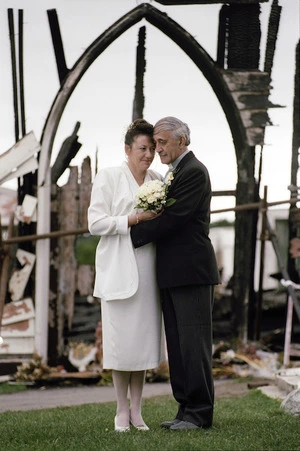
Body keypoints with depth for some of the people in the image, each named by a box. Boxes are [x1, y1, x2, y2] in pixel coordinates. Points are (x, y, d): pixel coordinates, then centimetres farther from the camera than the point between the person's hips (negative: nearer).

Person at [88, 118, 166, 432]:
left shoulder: (156, 180, 13)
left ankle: (136, 410, 12)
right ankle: (122, 410, 7)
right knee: (121, 338, -3)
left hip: (148, 269, 4)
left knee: (144, 337, 5)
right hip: (119, 269, -4)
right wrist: (134, 219, -15)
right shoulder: (108, 177, 0)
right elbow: (95, 223, -7)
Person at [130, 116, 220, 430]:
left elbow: (173, 217, -19)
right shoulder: (174, 172, 19)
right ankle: (187, 408, 15)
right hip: (172, 275, 10)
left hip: (191, 272, -10)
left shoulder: (194, 172, -11)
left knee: (193, 343, -6)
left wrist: (133, 235, -14)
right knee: (177, 344, 10)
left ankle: (200, 413, -2)